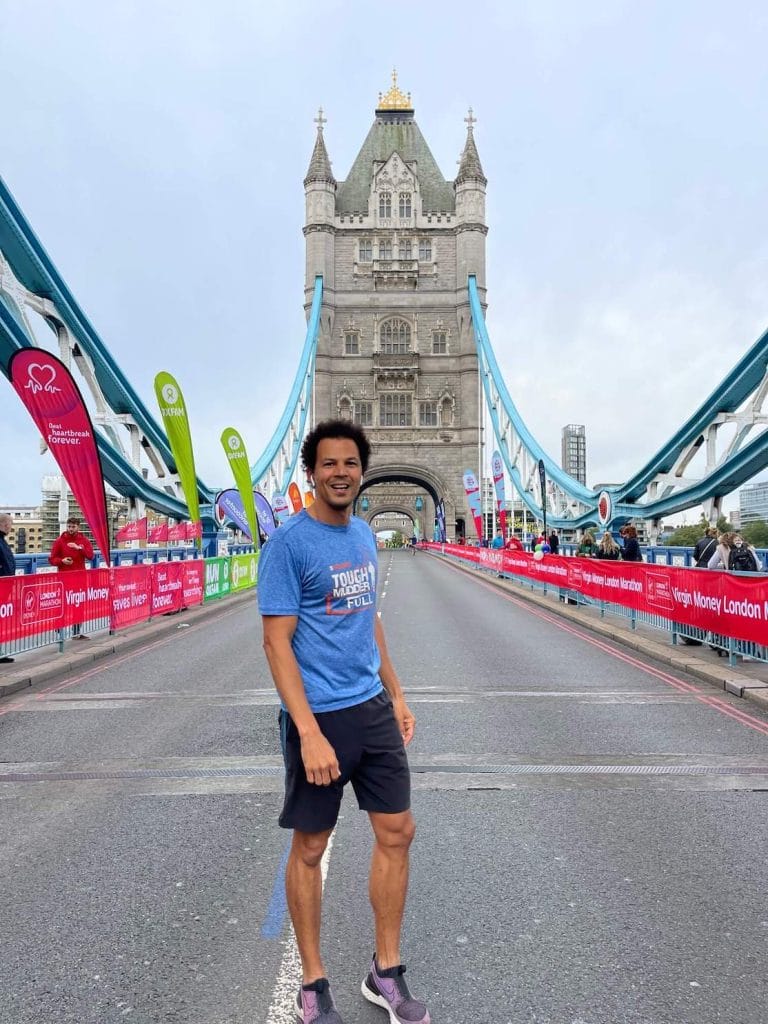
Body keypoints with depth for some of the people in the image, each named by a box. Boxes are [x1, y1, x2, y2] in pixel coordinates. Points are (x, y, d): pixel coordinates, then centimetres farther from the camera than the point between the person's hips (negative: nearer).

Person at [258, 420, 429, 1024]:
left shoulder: (364, 536, 9)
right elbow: (277, 642, -16)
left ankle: (387, 974, 31)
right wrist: (309, 733, -21)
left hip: (374, 709, 7)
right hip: (319, 717, -7)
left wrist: (396, 695, 16)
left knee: (397, 834, 12)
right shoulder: (289, 543, -13)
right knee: (310, 848, 9)